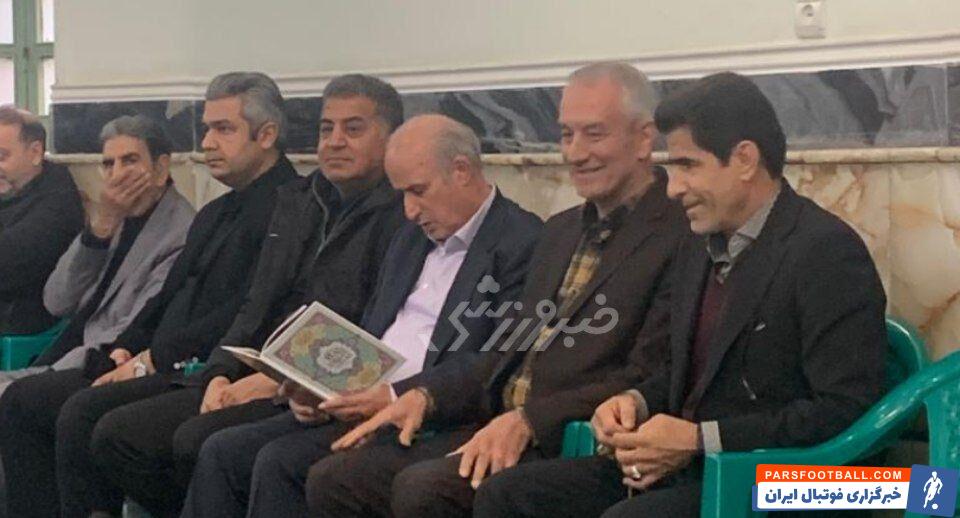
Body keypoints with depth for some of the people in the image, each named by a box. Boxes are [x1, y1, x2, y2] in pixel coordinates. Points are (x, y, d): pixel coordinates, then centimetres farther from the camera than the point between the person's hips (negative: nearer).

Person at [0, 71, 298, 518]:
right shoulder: (214, 213, 25)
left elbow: (250, 315, -17)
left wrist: (152, 360, -13)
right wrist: (123, 353, 4)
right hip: (161, 368, 10)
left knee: (83, 413, -29)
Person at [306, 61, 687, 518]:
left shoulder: (678, 236, -7)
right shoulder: (561, 231, 22)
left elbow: (647, 380, -16)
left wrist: (527, 422, -23)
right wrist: (427, 399, 6)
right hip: (495, 426, 9)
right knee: (332, 480, -6)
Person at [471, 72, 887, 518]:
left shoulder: (828, 253, -13)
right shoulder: (698, 247, 15)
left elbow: (844, 411, -19)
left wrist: (699, 440, -19)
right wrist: (637, 401, 3)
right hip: (683, 466, 8)